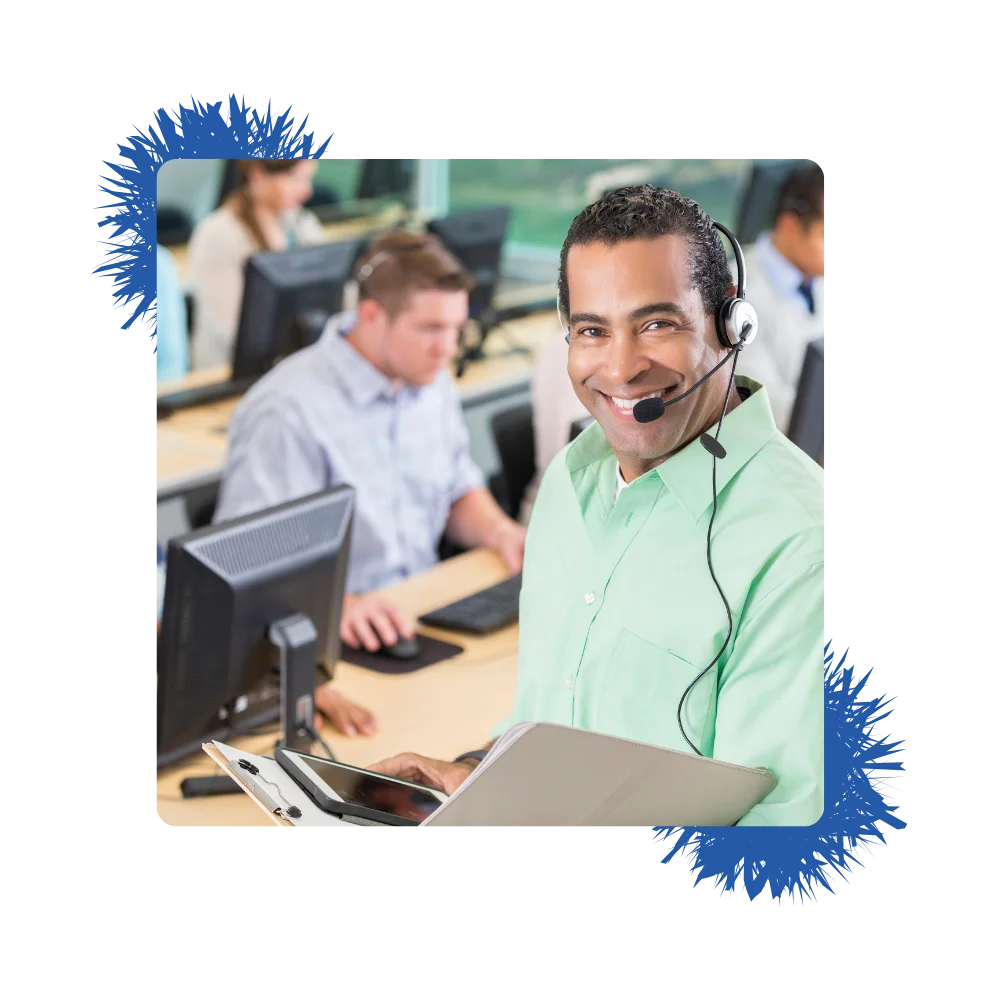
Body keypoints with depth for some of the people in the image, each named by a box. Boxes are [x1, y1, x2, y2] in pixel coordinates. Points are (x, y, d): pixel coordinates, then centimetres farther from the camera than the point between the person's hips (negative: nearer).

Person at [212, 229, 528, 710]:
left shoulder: (432, 381, 10)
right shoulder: (289, 410, -17)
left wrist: (498, 532, 3)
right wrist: (336, 604, -39)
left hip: (426, 614, 8)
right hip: (331, 643, -7)